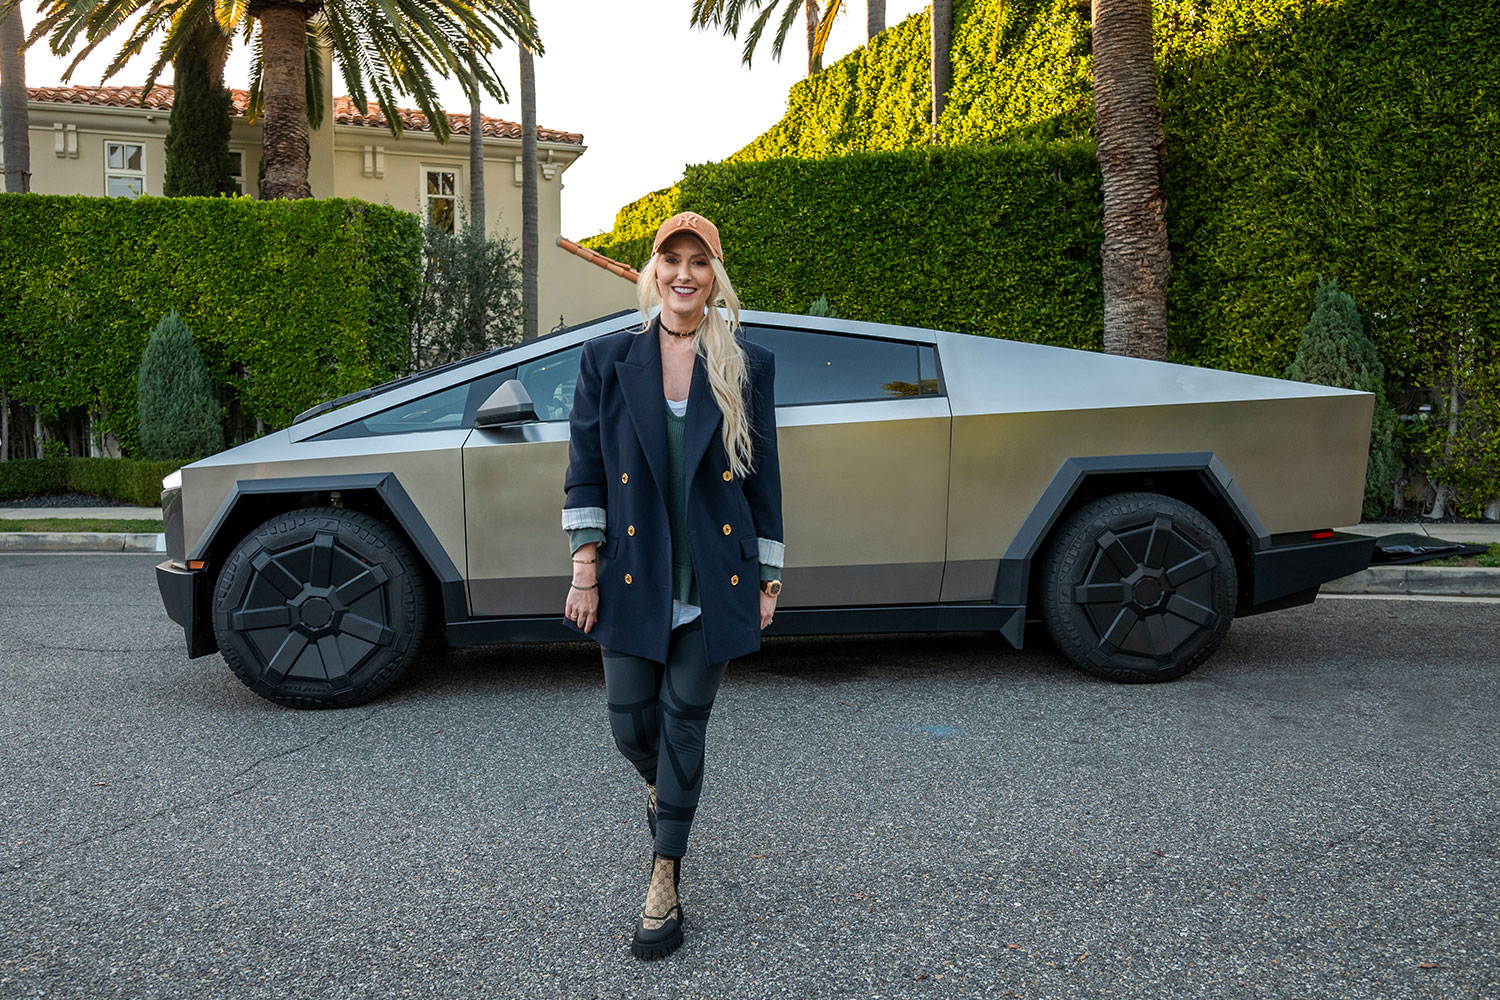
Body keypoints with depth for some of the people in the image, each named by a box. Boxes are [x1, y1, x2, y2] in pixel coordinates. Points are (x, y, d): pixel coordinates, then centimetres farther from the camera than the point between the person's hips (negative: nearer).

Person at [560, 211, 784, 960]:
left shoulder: (749, 367, 1)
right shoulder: (608, 360, 2)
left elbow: (764, 478, 4)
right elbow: (585, 470, 2)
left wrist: (768, 578, 4)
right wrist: (585, 569, -4)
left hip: (714, 582, -1)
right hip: (634, 578, 1)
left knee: (683, 727, 6)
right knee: (631, 724, 8)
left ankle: (664, 883, 21)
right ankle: (661, 791, 45)